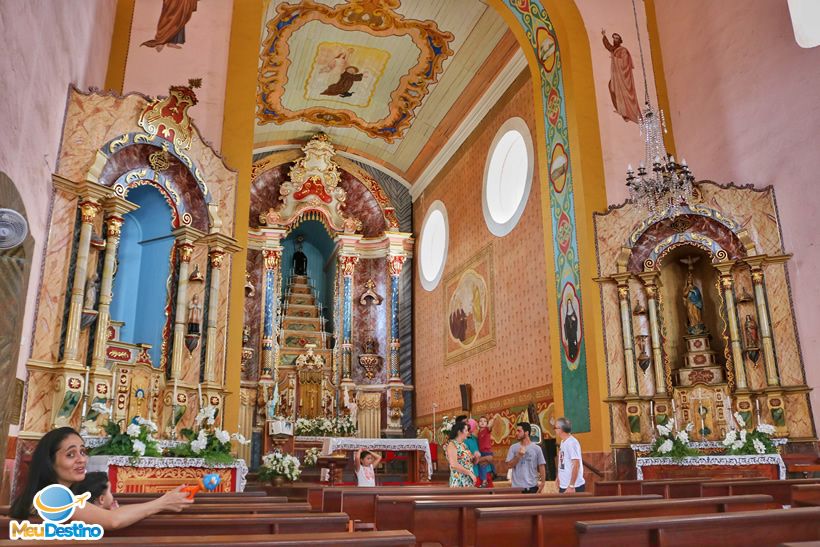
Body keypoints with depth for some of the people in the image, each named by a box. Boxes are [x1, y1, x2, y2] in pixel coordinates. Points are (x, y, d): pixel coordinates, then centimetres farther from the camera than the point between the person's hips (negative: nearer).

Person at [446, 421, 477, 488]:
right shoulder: (452, 444, -9)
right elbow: (454, 465, -21)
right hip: (459, 482, -8)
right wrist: (470, 473, -18)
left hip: (468, 481, 8)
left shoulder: (463, 445, 15)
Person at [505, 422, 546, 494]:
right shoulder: (513, 448, 2)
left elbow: (541, 466, 1)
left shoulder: (536, 448, 0)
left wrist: (542, 482, -4)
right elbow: (510, 465, -3)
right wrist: (518, 455, -16)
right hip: (517, 487, 0)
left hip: (532, 487, 0)